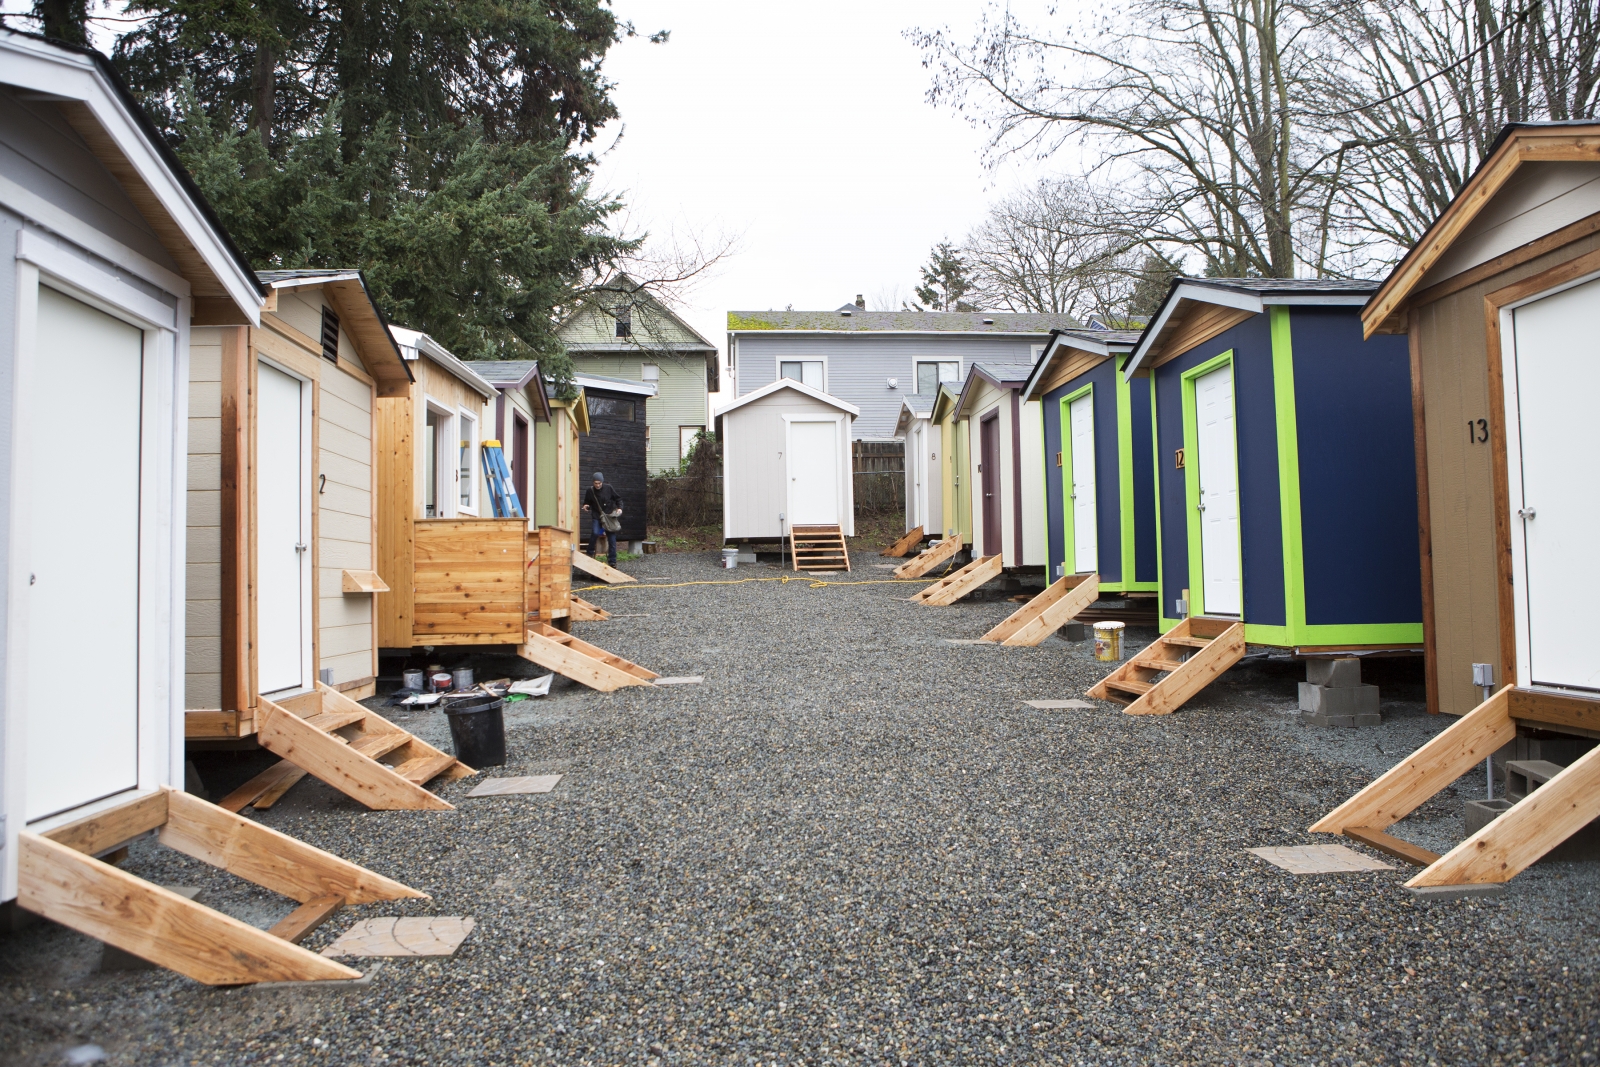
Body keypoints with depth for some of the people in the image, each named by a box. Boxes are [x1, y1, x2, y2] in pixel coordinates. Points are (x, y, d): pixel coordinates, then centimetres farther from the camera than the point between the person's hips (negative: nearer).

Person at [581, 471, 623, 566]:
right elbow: (587, 503, 10)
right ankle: (590, 553, -4)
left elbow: (618, 498, 8)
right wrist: (586, 506, -13)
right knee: (595, 533, -25)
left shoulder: (608, 488, -4)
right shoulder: (590, 491, -3)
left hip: (609, 516, 1)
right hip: (596, 516, -1)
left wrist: (619, 508, -8)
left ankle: (612, 561, 9)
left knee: (611, 538, 0)